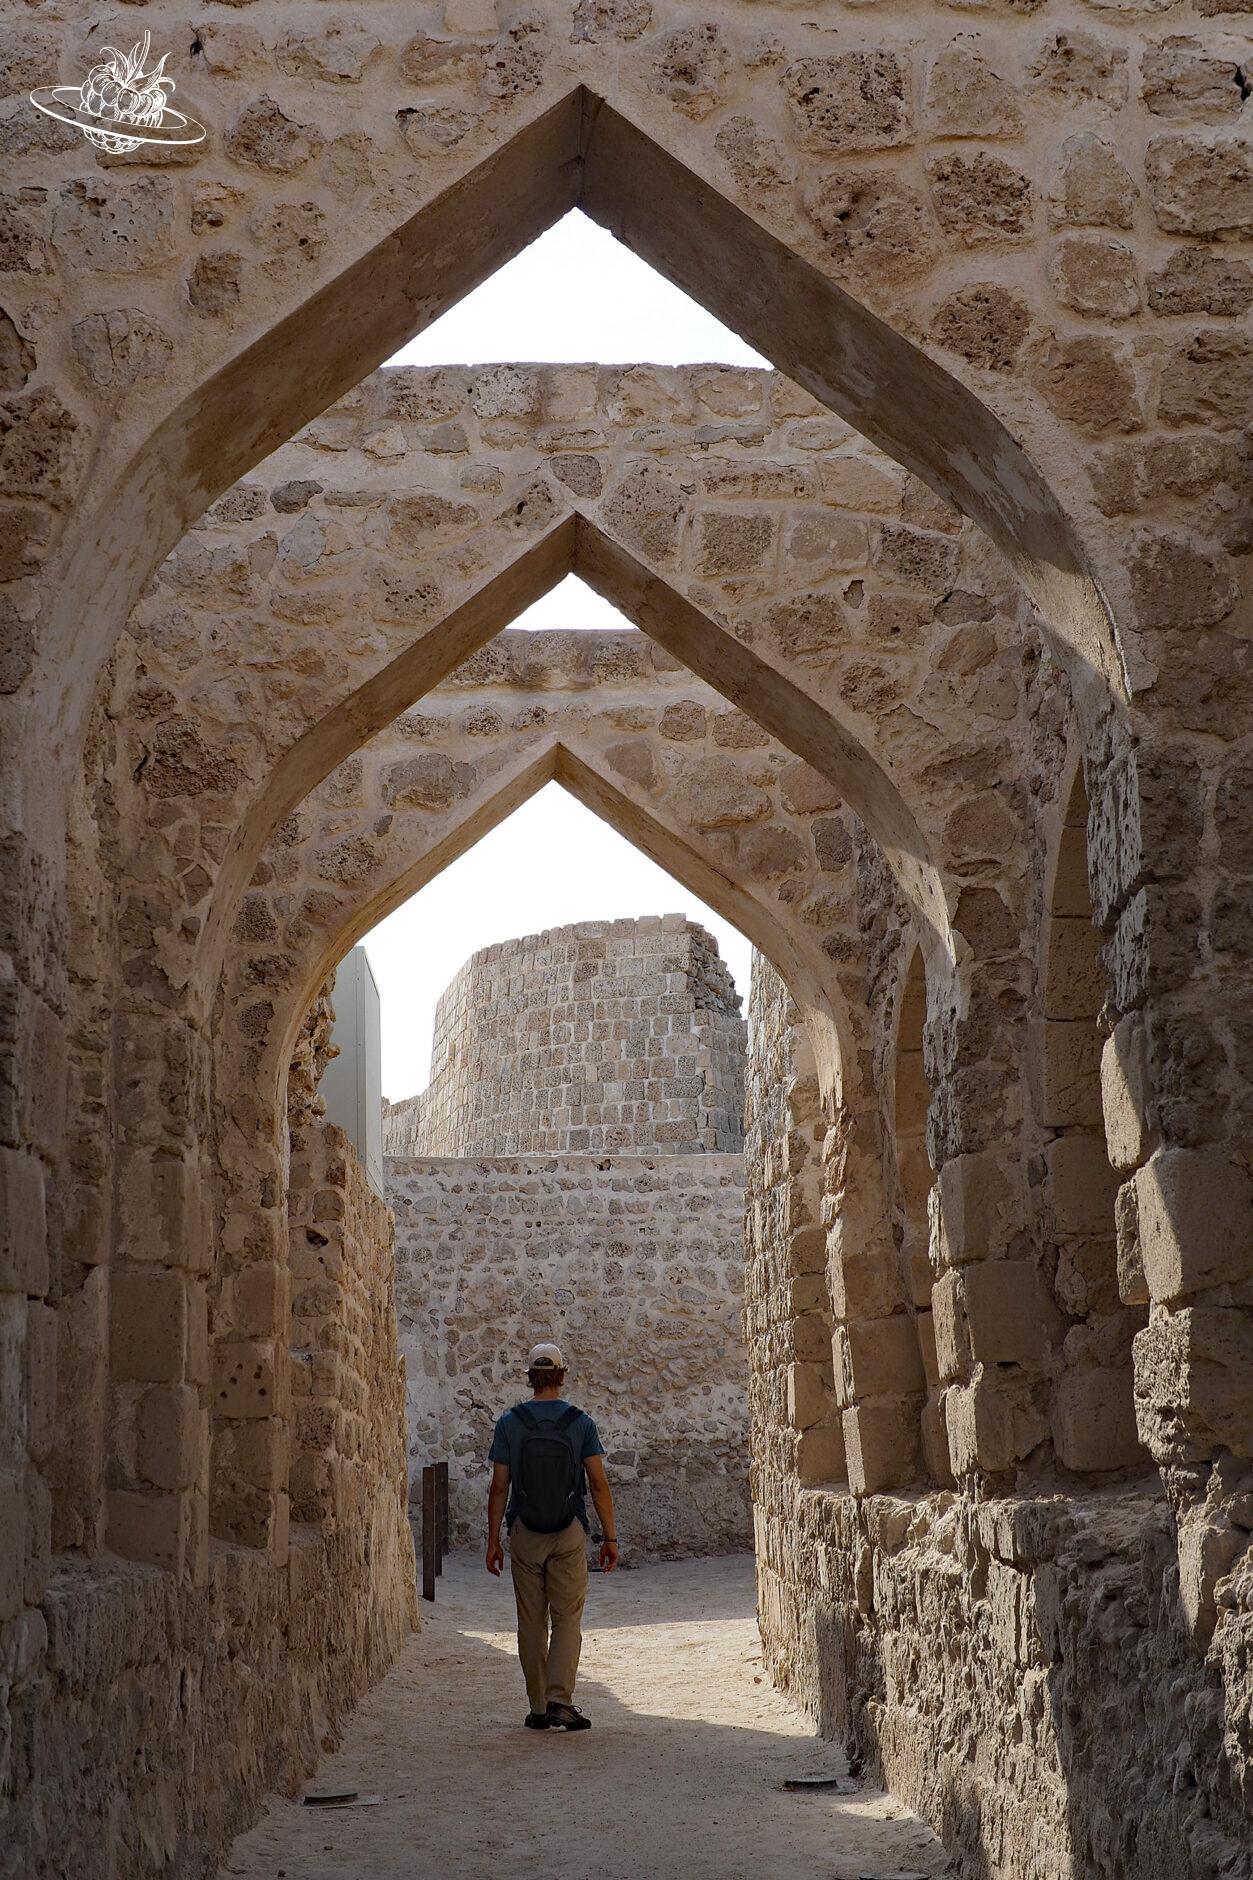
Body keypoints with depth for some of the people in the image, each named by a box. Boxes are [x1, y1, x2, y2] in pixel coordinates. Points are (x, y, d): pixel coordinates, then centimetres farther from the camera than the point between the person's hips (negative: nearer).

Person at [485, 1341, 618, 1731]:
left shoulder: (510, 1423, -1)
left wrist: (493, 1540, 5)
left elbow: (499, 1487, -1)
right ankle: (560, 1701, -10)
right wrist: (610, 1537, 2)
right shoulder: (580, 1423, -2)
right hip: (569, 1534, -1)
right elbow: (599, 1484, -4)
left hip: (525, 1534, 1)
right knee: (567, 1619, 3)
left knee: (531, 1623, 8)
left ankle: (538, 1708, 11)